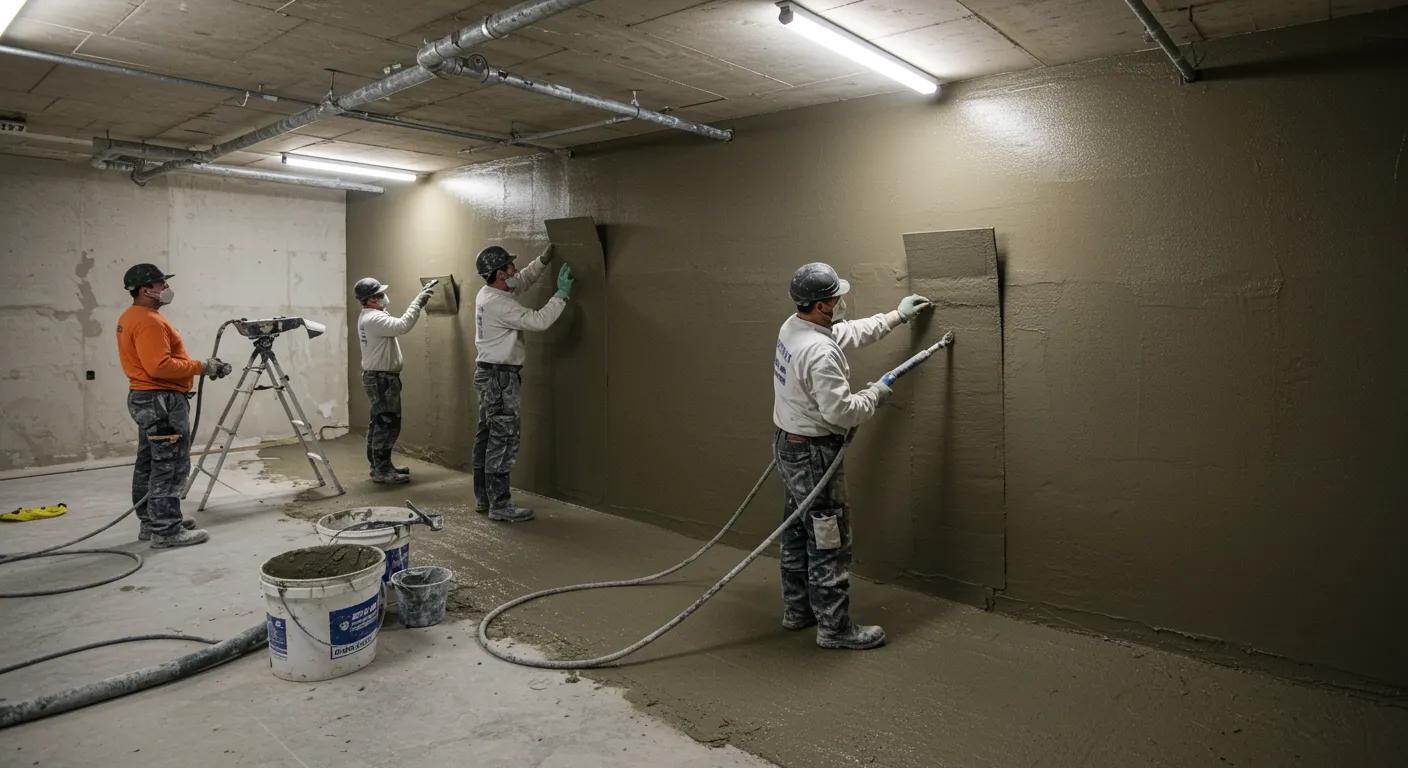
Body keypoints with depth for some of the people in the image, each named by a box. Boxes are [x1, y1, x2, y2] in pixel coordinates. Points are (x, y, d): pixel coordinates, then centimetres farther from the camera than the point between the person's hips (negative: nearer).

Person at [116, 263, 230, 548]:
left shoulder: (130, 317, 16)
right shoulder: (149, 321, -18)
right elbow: (160, 366, -26)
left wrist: (200, 365, 13)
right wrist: (201, 367, -18)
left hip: (144, 398, 11)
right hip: (162, 400, -11)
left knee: (148, 464, 16)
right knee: (170, 466, -7)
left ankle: (152, 522, 25)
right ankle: (166, 530, -4)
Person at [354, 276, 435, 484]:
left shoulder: (368, 316, 14)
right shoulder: (374, 318, -20)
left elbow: (398, 324, 16)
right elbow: (402, 325, -32)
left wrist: (419, 299, 10)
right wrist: (418, 302, -24)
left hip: (377, 378, 11)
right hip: (382, 379, -11)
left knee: (378, 423, 16)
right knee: (387, 424, -7)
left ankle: (380, 466, 25)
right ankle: (382, 471, -3)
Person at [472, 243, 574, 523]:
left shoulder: (487, 293, 9)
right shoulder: (499, 304, -21)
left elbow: (523, 279, 23)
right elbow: (539, 321, -24)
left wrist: (545, 258, 15)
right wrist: (562, 294, -14)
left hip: (489, 373, 10)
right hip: (501, 376, -10)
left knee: (487, 436, 14)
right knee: (503, 440, -7)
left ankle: (483, 497, 22)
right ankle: (500, 505, -3)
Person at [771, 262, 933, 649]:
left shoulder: (793, 327, 4)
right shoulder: (820, 352, -27)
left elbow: (850, 332, 20)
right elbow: (840, 411, -27)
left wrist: (895, 316, 24)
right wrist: (874, 395, -9)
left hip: (788, 444, 10)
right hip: (813, 454, -10)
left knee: (797, 533, 19)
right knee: (829, 544, 1)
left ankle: (798, 610, 33)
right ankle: (834, 628, 12)